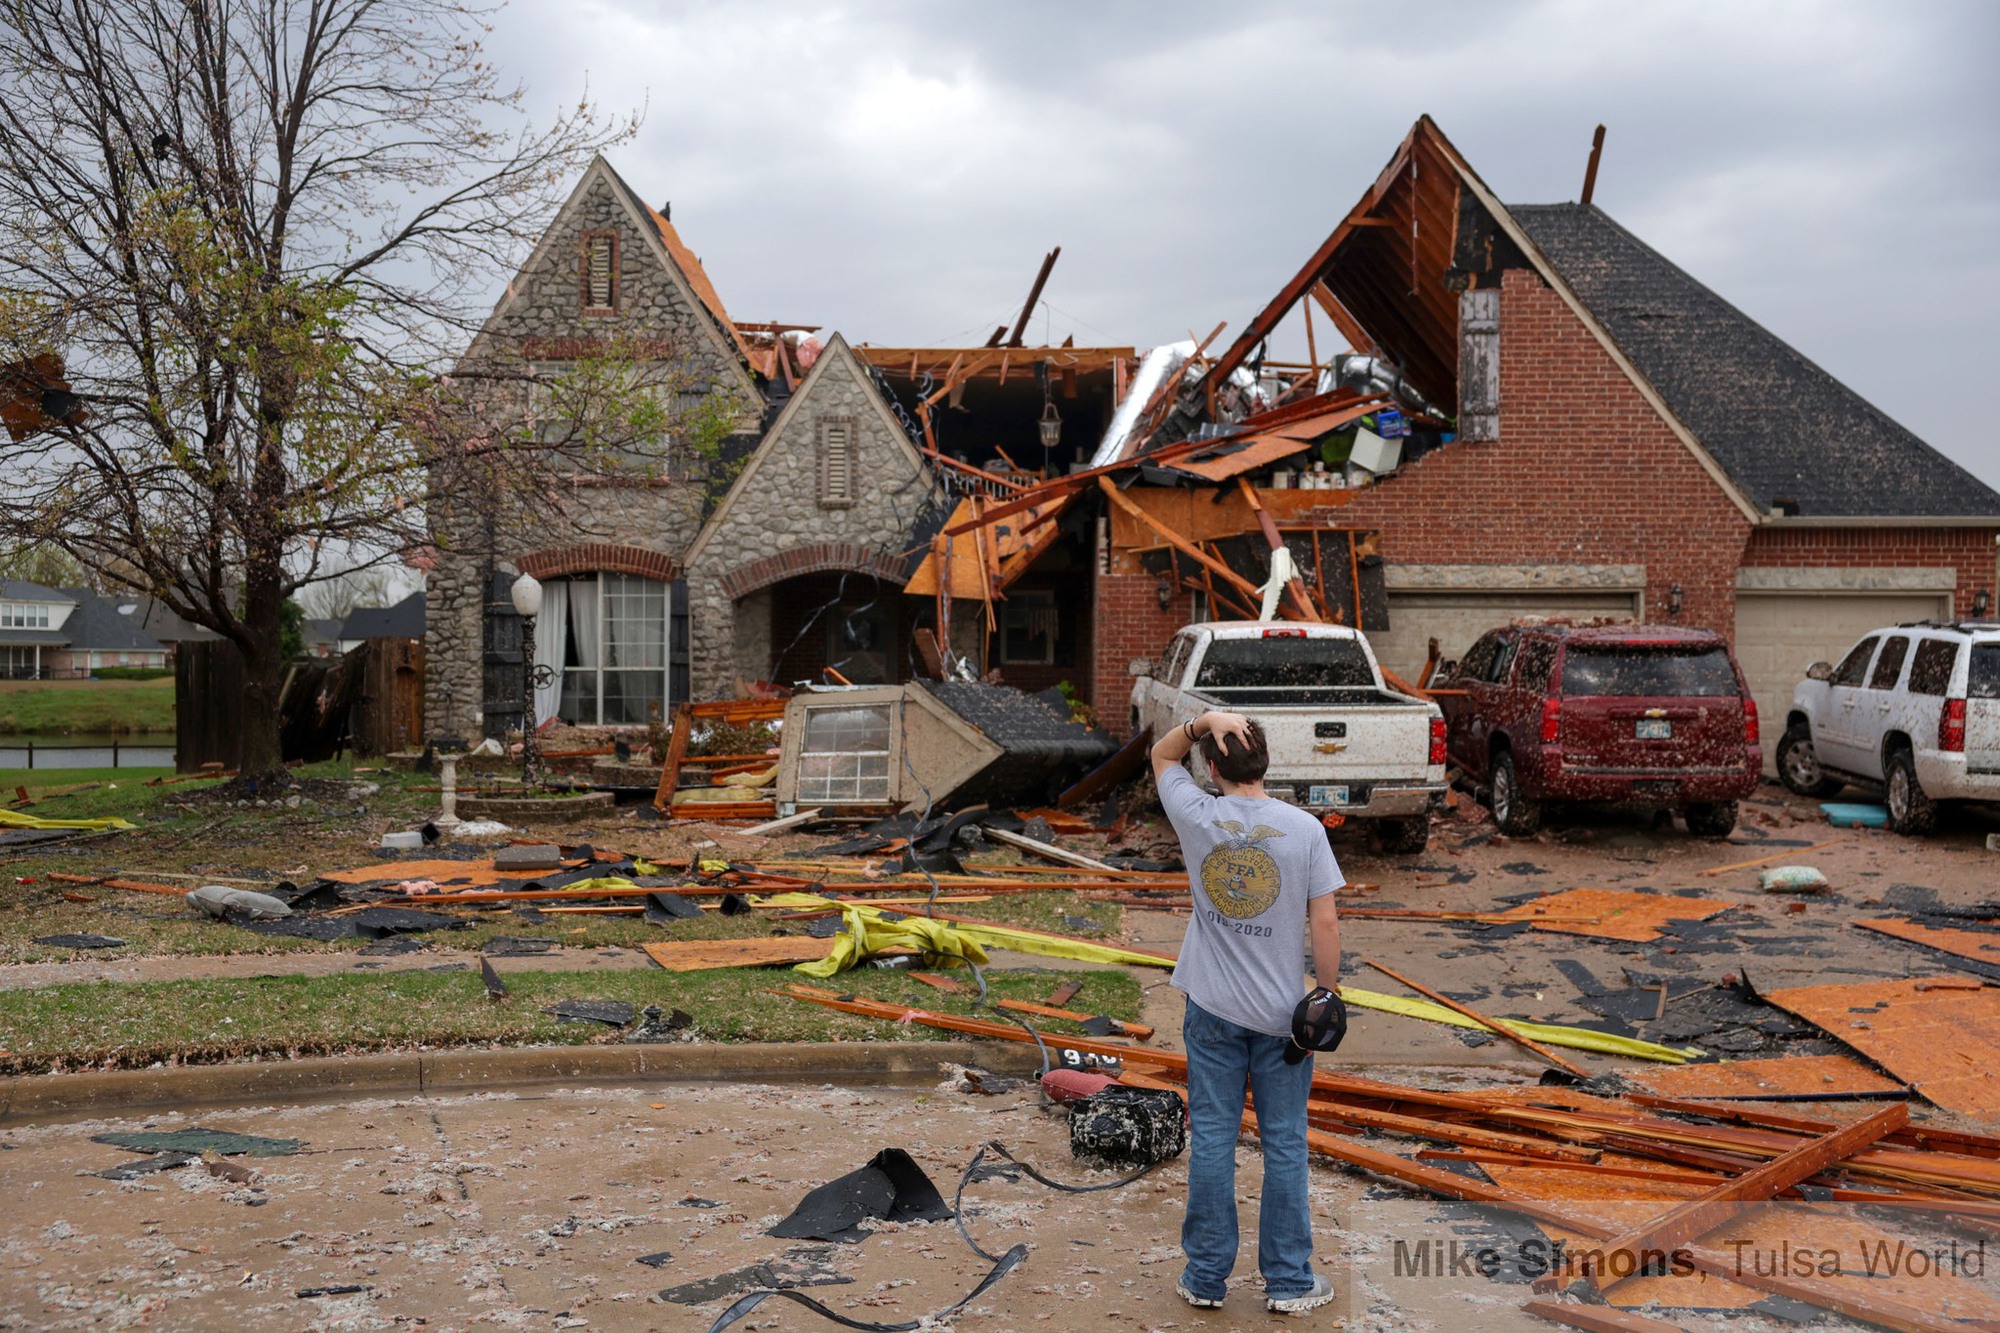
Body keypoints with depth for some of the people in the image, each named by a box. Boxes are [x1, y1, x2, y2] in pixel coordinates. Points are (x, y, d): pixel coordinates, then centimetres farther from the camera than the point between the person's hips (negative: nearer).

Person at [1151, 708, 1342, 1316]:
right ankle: (1288, 1281, 17)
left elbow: (1162, 756, 11)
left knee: (1212, 1139, 9)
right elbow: (1324, 923, -9)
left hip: (1213, 1011, 1)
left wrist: (1204, 721, -5)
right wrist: (1329, 993, 2)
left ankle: (1206, 1277, 18)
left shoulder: (1197, 818, -7)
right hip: (1282, 1012, -1)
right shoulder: (1303, 829, -10)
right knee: (1284, 1143, 9)